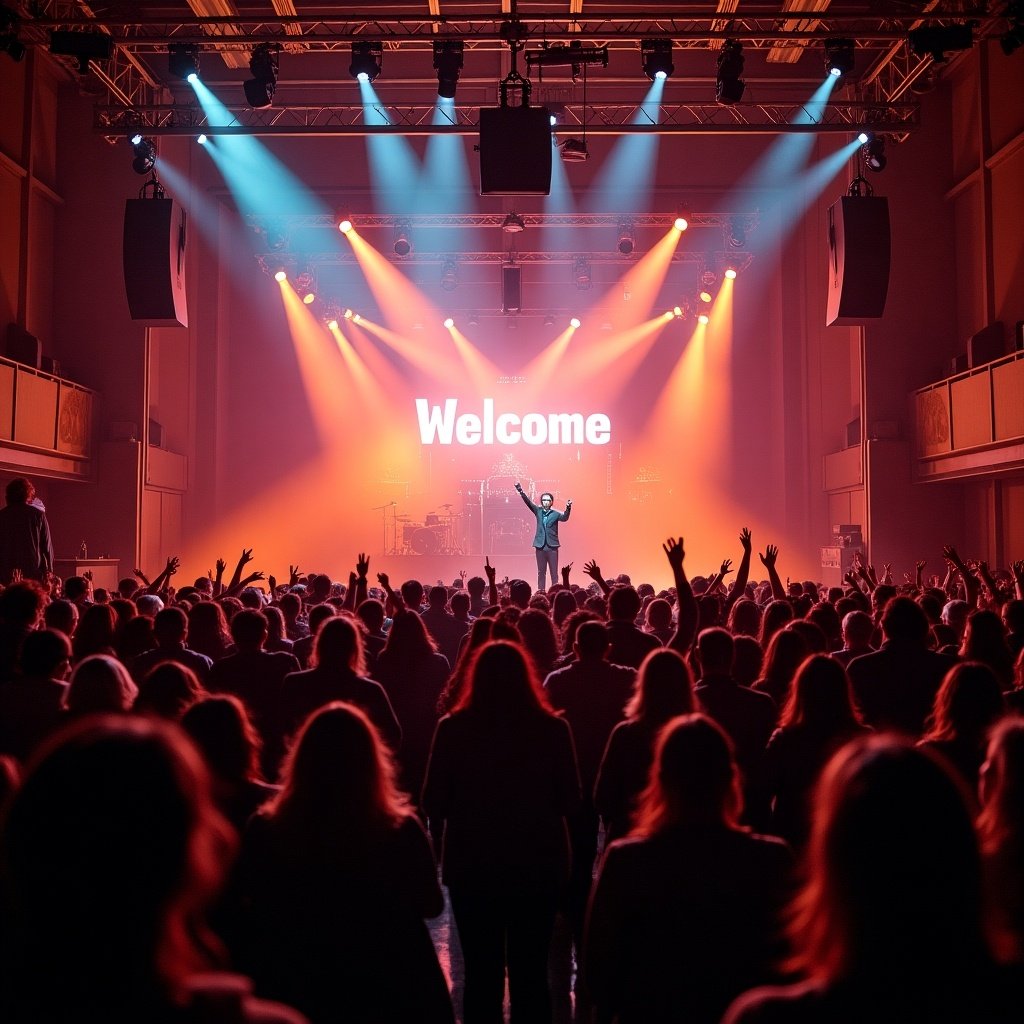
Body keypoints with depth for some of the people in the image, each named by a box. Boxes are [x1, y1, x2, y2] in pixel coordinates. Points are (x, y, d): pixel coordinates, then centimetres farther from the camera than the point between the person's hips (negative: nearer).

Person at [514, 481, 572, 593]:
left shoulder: (555, 514, 1)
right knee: (541, 572, 7)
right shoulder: (538, 511, 8)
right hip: (540, 546, 2)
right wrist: (520, 489, -13)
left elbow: (564, 518, -16)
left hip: (552, 546, -2)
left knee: (554, 573, 0)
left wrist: (568, 508, -35)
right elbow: (528, 501, -1)